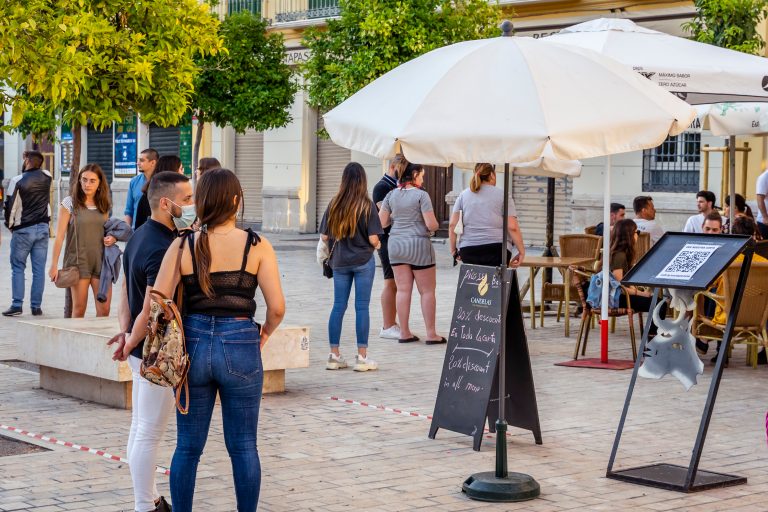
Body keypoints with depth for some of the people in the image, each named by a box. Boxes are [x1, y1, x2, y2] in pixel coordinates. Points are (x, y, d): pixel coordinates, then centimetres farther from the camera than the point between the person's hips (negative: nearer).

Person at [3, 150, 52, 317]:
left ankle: (17, 305, -2)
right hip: (42, 228, 4)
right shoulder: (46, 177, 1)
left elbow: (10, 206, -6)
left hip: (23, 230, -4)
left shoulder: (17, 181, -10)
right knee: (39, 269, 4)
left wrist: (9, 225, 7)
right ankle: (36, 306, 5)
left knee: (18, 268, 4)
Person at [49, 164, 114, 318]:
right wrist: (54, 264, -8)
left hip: (101, 260, 4)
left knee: (104, 309, -2)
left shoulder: (104, 206, 9)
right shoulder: (69, 203, -4)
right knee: (79, 309, -2)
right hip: (78, 261, -4)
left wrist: (112, 238, -1)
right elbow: (59, 236, -4)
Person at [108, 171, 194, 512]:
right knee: (149, 434, -1)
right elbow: (151, 310, -23)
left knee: (141, 429, 17)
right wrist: (131, 344, -9)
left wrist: (126, 331, 4)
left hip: (143, 352, 10)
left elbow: (127, 292, 12)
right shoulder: (163, 249, -23)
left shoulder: (140, 236, 8)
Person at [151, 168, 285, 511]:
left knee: (188, 446, 11)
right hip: (240, 347, -1)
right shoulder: (256, 246, -6)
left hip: (194, 345, 2)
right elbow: (277, 306, -10)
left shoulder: (182, 246, -2)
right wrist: (265, 334, 10)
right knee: (243, 447, 10)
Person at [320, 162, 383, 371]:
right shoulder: (367, 205, -12)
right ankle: (362, 357, 5)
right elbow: (373, 239, -14)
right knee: (362, 307, 2)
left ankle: (334, 356, 13)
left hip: (339, 262, 3)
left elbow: (324, 236, 1)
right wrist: (376, 245, 8)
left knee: (338, 306, 10)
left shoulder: (334, 205, -2)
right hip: (363, 260, -3)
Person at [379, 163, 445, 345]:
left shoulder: (391, 195, 4)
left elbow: (381, 222, 5)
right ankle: (431, 334, 4)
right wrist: (435, 226, 7)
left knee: (403, 290, 7)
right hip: (418, 244, -5)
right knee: (427, 291, 3)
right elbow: (431, 224, -15)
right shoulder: (421, 195, -10)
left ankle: (404, 333, 9)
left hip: (396, 244, 5)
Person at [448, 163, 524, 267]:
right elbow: (512, 227, -3)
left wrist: (453, 250, 14)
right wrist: (521, 251, 3)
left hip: (467, 250, 3)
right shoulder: (502, 195, 4)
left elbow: (452, 225, 7)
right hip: (496, 249, -3)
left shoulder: (463, 195, 14)